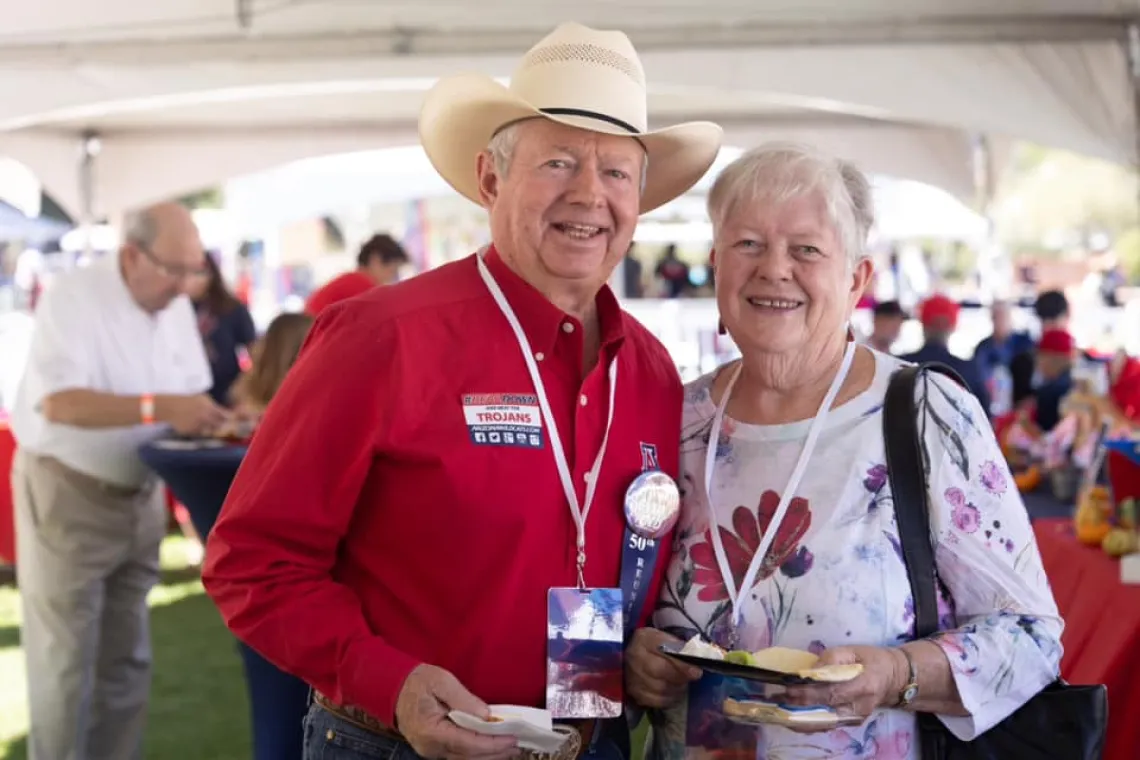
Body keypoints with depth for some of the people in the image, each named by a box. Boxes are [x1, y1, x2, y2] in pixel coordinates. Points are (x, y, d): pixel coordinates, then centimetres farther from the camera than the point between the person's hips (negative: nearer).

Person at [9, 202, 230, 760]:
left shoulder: (176, 306, 3)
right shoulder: (72, 296, -19)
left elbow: (188, 392, 8)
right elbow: (60, 403, -30)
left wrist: (205, 419, -14)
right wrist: (159, 408, -39)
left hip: (139, 494, 7)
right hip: (67, 492, -7)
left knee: (126, 657, 13)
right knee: (65, 661, -3)